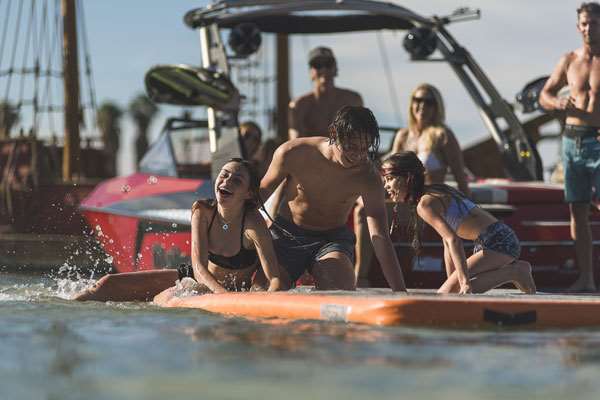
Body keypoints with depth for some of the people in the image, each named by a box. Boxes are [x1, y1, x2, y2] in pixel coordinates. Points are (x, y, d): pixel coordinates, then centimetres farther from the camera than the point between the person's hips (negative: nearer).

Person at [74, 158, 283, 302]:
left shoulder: (253, 224, -25)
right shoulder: (202, 210, -14)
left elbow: (275, 280, -29)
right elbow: (199, 267, -23)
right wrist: (221, 291, -43)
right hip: (196, 278, 5)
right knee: (108, 284, -3)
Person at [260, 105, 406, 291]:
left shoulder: (367, 176, -23)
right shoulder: (292, 153, -21)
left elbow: (380, 239, -25)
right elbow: (262, 191, 0)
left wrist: (400, 292, -33)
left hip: (332, 239, -1)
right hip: (286, 234, 1)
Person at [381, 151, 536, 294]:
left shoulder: (425, 204, -13)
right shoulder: (436, 191, 18)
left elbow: (453, 240, -24)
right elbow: (448, 242, 21)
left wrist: (464, 282, -30)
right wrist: (452, 281, 21)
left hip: (496, 243, -10)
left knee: (444, 294, -16)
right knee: (452, 289, 17)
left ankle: (513, 272, -9)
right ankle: (515, 269, 14)